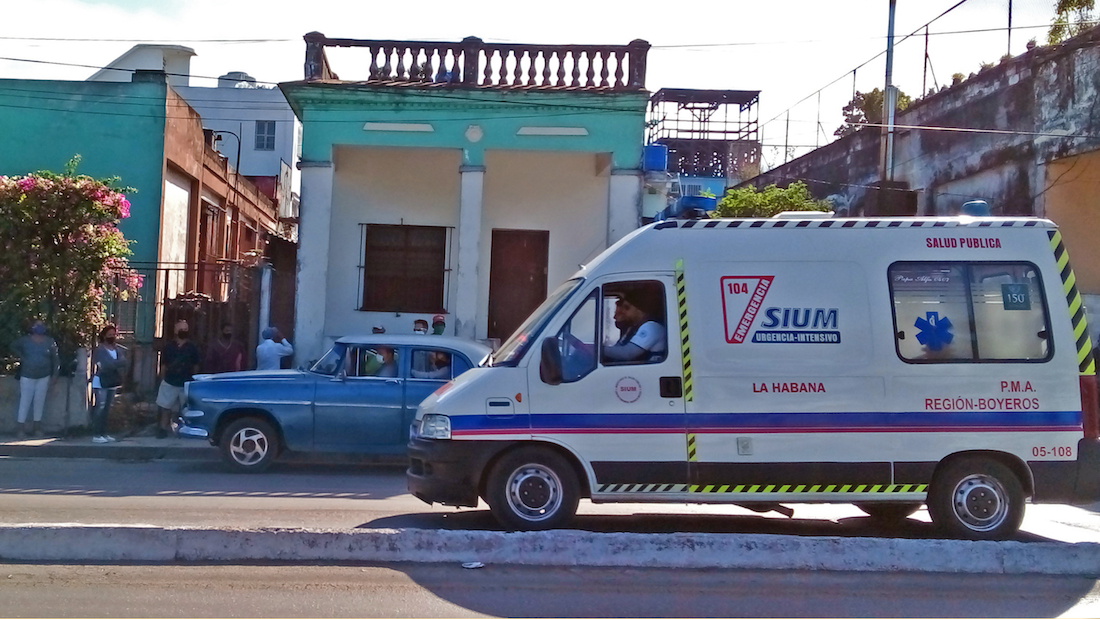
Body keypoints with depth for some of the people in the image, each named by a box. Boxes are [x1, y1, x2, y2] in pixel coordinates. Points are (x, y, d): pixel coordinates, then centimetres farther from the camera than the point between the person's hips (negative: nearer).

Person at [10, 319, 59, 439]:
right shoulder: (25, 340, -3)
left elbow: (54, 359, 1)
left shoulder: (50, 342, 0)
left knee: (40, 402, 6)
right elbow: (13, 346, 12)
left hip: (44, 377, 2)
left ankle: (36, 427, 17)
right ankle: (20, 428, 1)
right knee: (25, 401, -3)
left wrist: (54, 375, -4)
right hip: (27, 376, -2)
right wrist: (22, 357, -1)